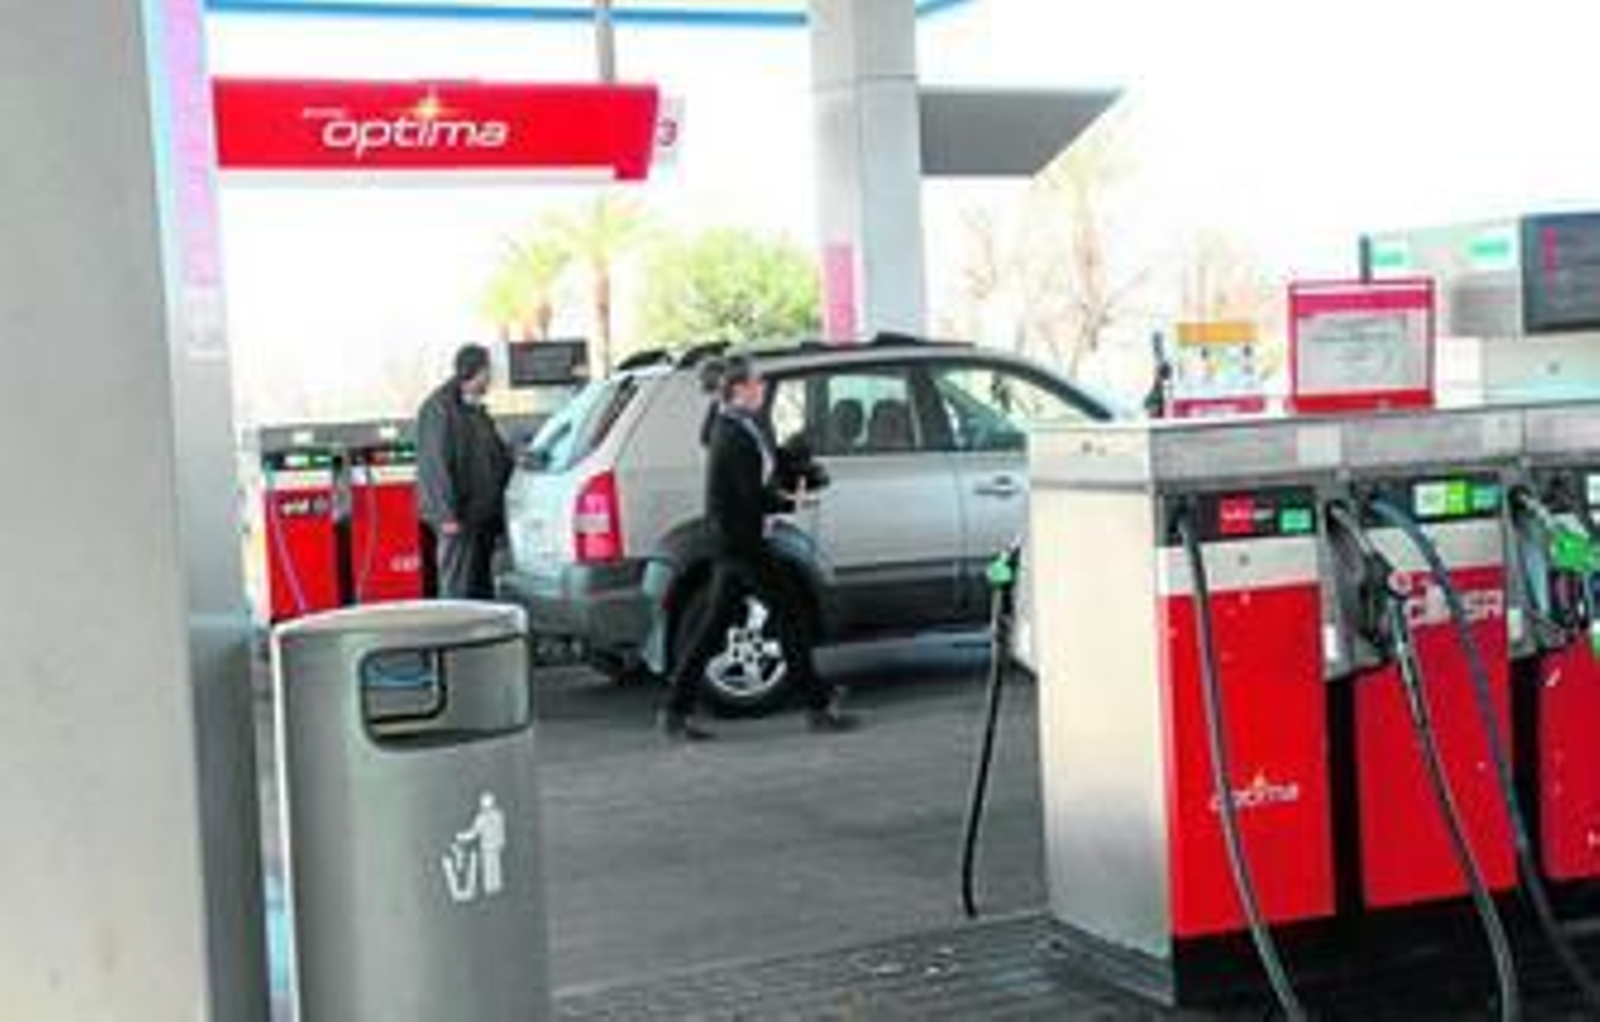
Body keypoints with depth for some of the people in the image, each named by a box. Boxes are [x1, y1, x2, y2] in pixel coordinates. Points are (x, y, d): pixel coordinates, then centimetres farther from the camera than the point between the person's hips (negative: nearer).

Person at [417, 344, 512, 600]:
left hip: (484, 515, 9)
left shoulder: (477, 411, 18)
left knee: (482, 586, 11)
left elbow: (497, 457, 27)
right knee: (458, 588, -10)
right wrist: (447, 514, -23)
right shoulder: (439, 409, -11)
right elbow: (435, 465, -18)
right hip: (459, 518, -9)